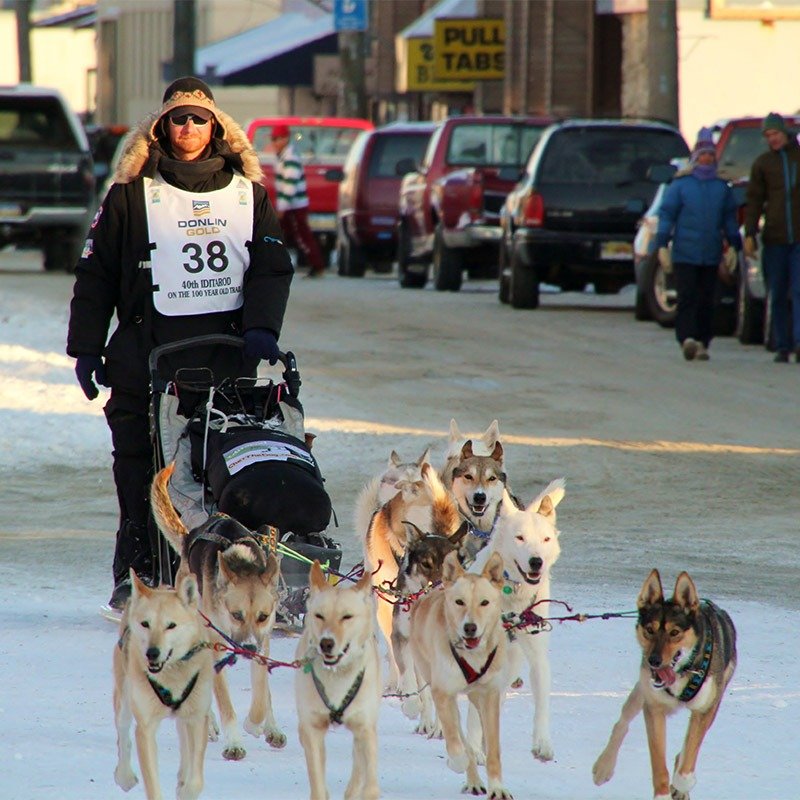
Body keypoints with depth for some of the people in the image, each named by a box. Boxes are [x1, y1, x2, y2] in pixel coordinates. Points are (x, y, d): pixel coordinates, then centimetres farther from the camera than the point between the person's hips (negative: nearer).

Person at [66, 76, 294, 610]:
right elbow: (96, 275, 8)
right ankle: (136, 576, 3)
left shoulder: (248, 193, 14)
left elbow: (273, 267, 10)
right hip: (149, 352, -1)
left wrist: (261, 329, -7)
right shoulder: (133, 194, 8)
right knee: (142, 467, -3)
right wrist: (87, 348, 2)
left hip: (230, 350, 1)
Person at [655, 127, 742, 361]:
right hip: (684, 254, -3)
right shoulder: (680, 185, 3)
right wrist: (662, 245, -9)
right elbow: (666, 214, 0)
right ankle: (687, 338, -22)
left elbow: (729, 220, 19)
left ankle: (702, 343, 7)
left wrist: (735, 245, 16)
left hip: (711, 257, 3)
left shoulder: (721, 188, 12)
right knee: (687, 297, -13)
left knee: (706, 301, 3)